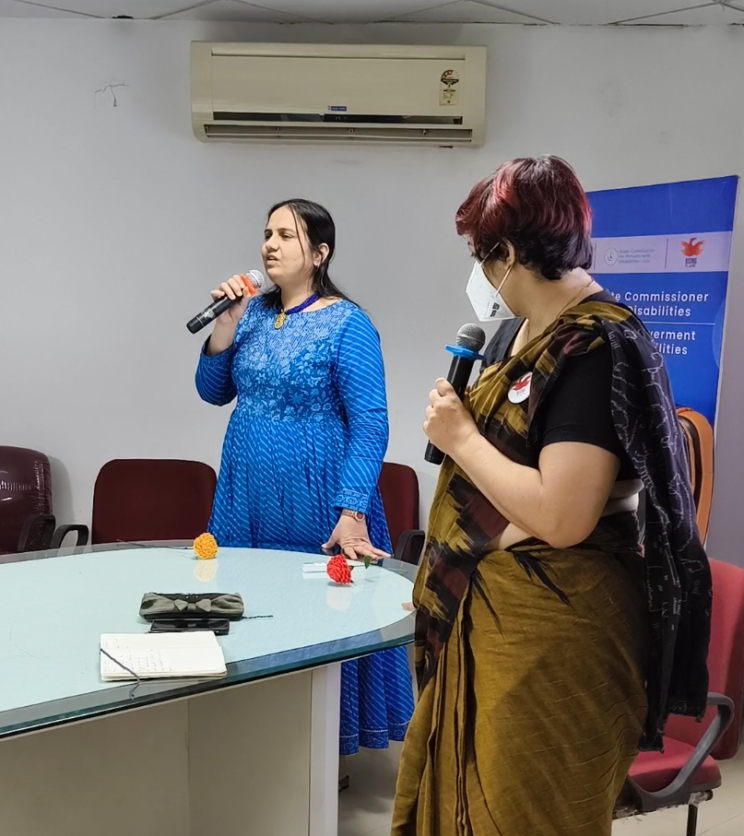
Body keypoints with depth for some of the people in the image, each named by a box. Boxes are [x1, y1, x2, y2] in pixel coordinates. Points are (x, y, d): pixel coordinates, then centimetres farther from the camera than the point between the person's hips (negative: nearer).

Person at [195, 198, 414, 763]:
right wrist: (227, 320, -5)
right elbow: (213, 391, 8)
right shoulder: (254, 312, 6)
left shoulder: (347, 324, -12)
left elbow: (370, 424, -16)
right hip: (248, 500, 6)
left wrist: (352, 512, -24)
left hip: (312, 504, -6)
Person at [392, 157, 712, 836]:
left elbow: (560, 515, -28)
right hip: (487, 614, 9)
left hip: (554, 633, -9)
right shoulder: (521, 330, 8)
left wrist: (460, 436, -17)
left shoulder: (598, 350, -21)